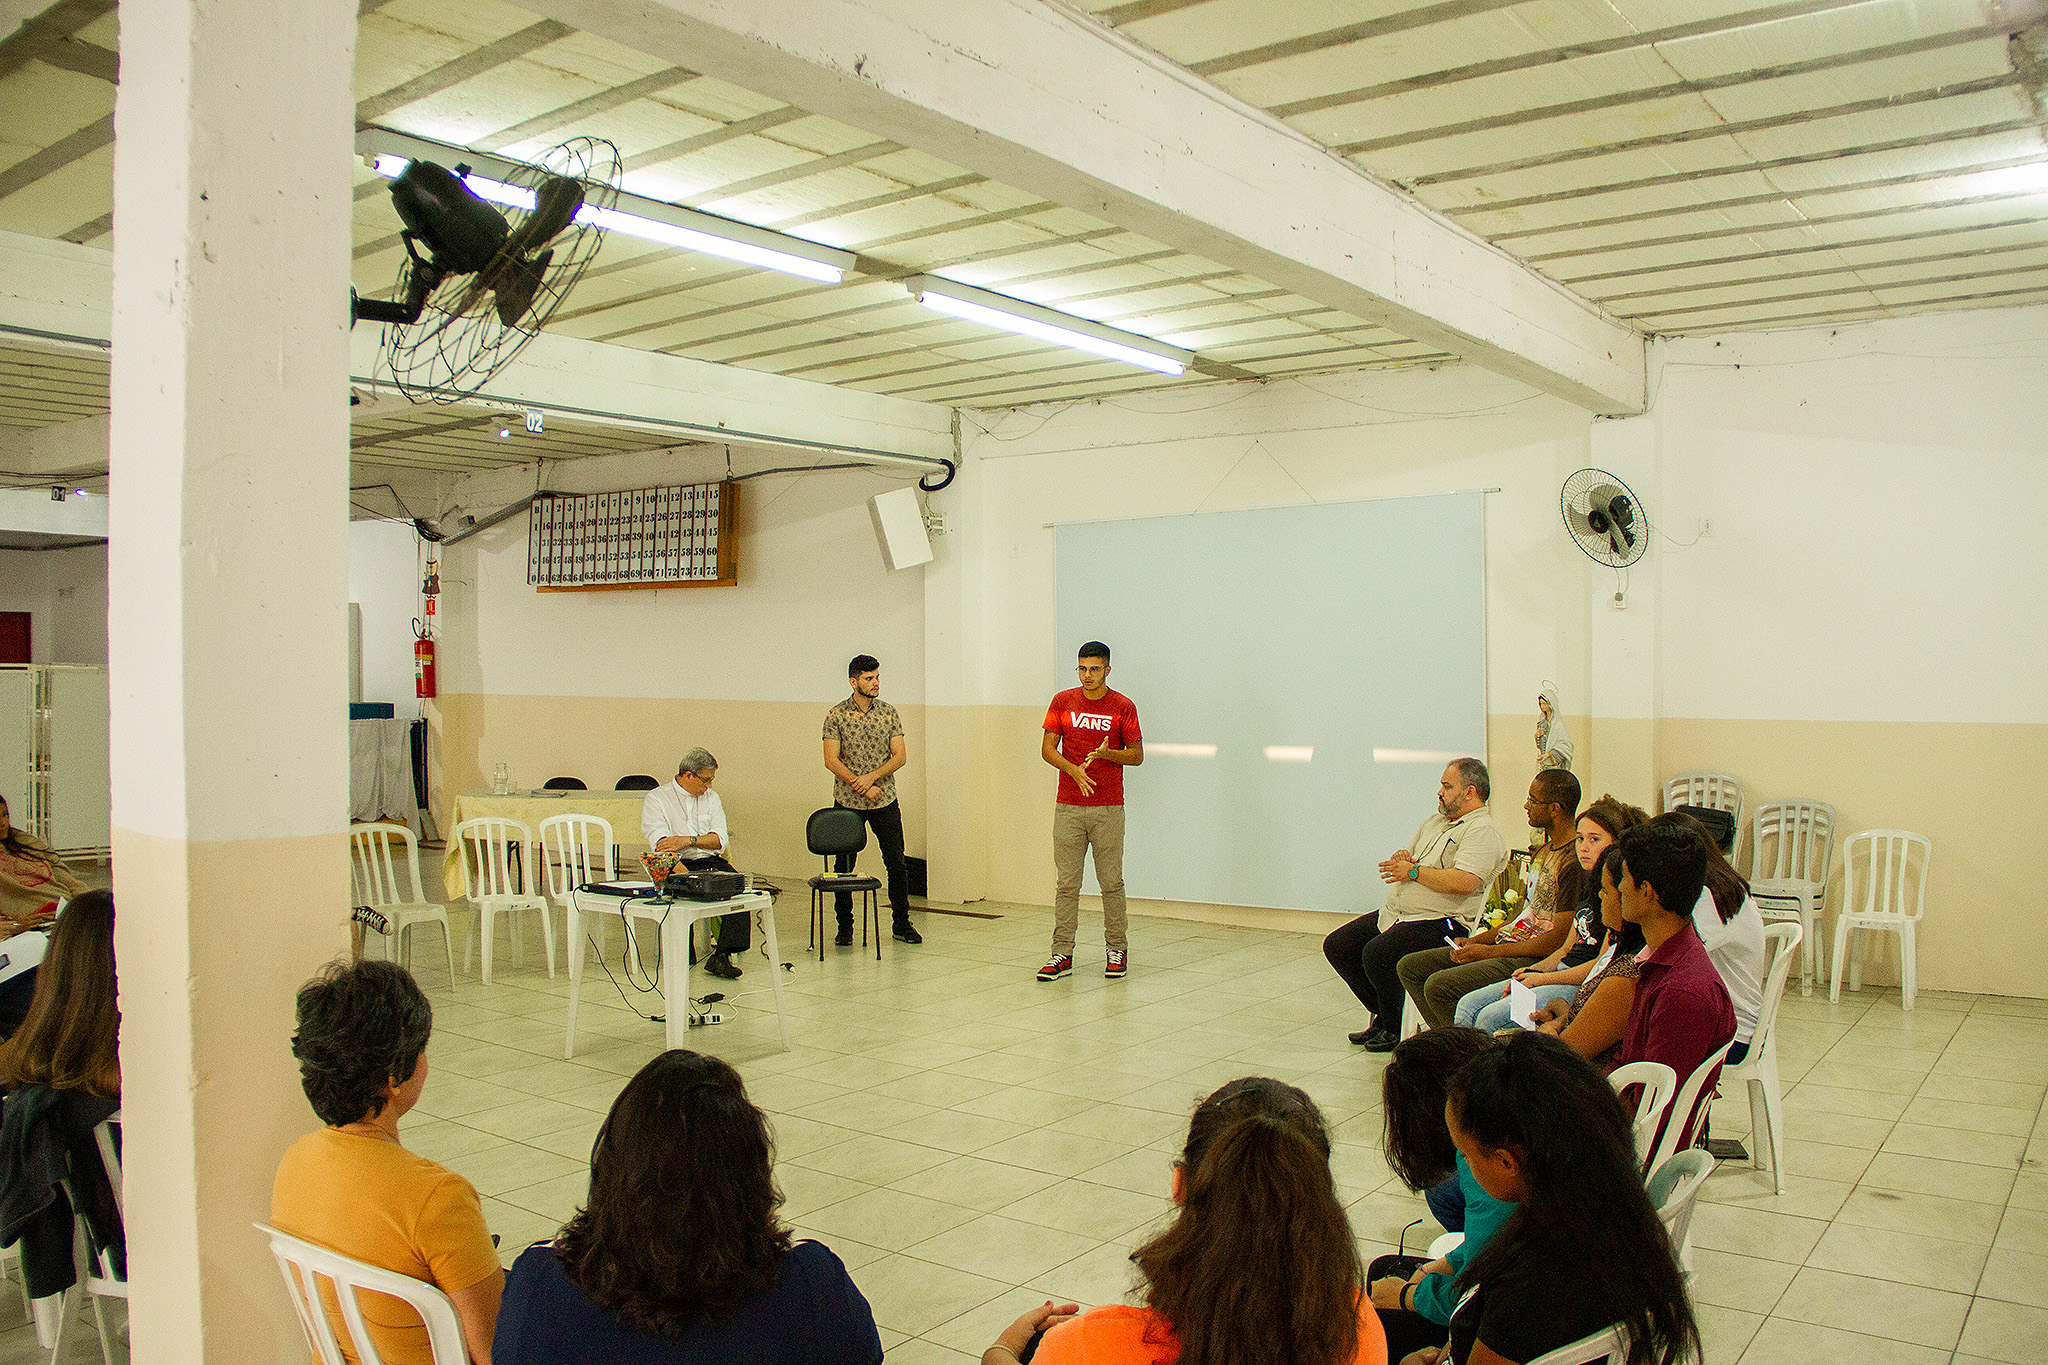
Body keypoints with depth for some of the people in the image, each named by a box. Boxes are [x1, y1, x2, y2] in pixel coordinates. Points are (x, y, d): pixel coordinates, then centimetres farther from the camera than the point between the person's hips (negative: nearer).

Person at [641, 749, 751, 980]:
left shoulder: (711, 798, 19)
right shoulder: (656, 799, 5)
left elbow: (721, 839, 5)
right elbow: (660, 844, -10)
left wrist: (688, 840, -13)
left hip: (711, 861, 3)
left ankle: (722, 956, -31)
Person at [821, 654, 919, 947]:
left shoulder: (889, 712, 5)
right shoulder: (836, 715, -2)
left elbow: (900, 755, 0)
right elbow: (831, 761, -7)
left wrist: (872, 777, -14)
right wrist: (861, 787, -14)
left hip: (885, 801, 2)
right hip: (847, 802, -2)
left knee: (897, 863, 1)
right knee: (844, 866, 3)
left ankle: (901, 923, 14)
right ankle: (845, 926, 16)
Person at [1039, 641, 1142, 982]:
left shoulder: (1123, 707, 1)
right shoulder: (1063, 702, 6)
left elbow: (1136, 755, 5)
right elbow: (1047, 749, 5)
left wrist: (1107, 754, -15)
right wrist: (1074, 769, -13)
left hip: (1108, 809, -1)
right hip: (1068, 807, 1)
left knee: (1111, 882, 3)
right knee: (1066, 883, 2)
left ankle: (1117, 950, 15)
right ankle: (1062, 954, 6)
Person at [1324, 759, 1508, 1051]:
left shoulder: (1483, 830, -9)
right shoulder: (1435, 822, 21)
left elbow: (1463, 883, -24)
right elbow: (1403, 857, 27)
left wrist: (1413, 871, -14)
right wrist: (1400, 857, 1)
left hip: (1441, 922, -10)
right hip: (1394, 914, 10)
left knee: (1376, 953, -30)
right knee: (1337, 945, 2)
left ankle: (1397, 1029, -7)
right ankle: (1382, 1015, 15)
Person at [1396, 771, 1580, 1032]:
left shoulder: (1574, 862, -17)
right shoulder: (1545, 850, 17)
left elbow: (1560, 941, -21)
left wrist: (1490, 951, -16)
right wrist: (1475, 941, 6)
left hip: (1533, 961, -11)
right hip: (1508, 944, 11)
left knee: (1439, 986, -26)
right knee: (1409, 967, 3)